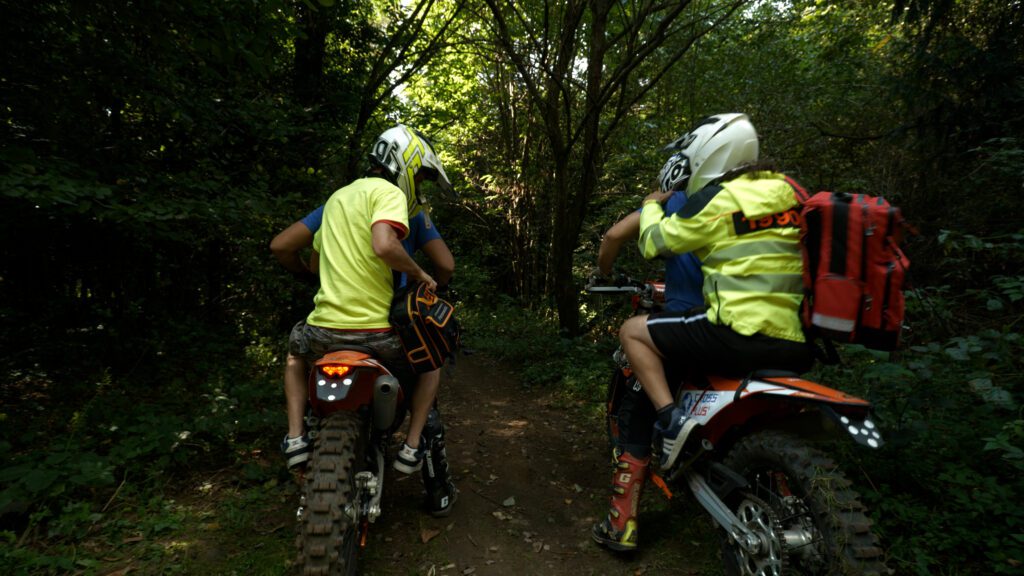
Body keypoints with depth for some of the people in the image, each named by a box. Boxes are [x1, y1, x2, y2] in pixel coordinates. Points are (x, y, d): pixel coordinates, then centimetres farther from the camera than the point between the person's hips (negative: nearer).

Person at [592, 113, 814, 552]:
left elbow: (653, 243, 0)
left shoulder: (715, 201, -8)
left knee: (634, 331, 3)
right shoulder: (783, 191, 13)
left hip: (742, 333, -8)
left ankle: (671, 419, -8)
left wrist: (652, 204, 19)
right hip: (796, 342, 8)